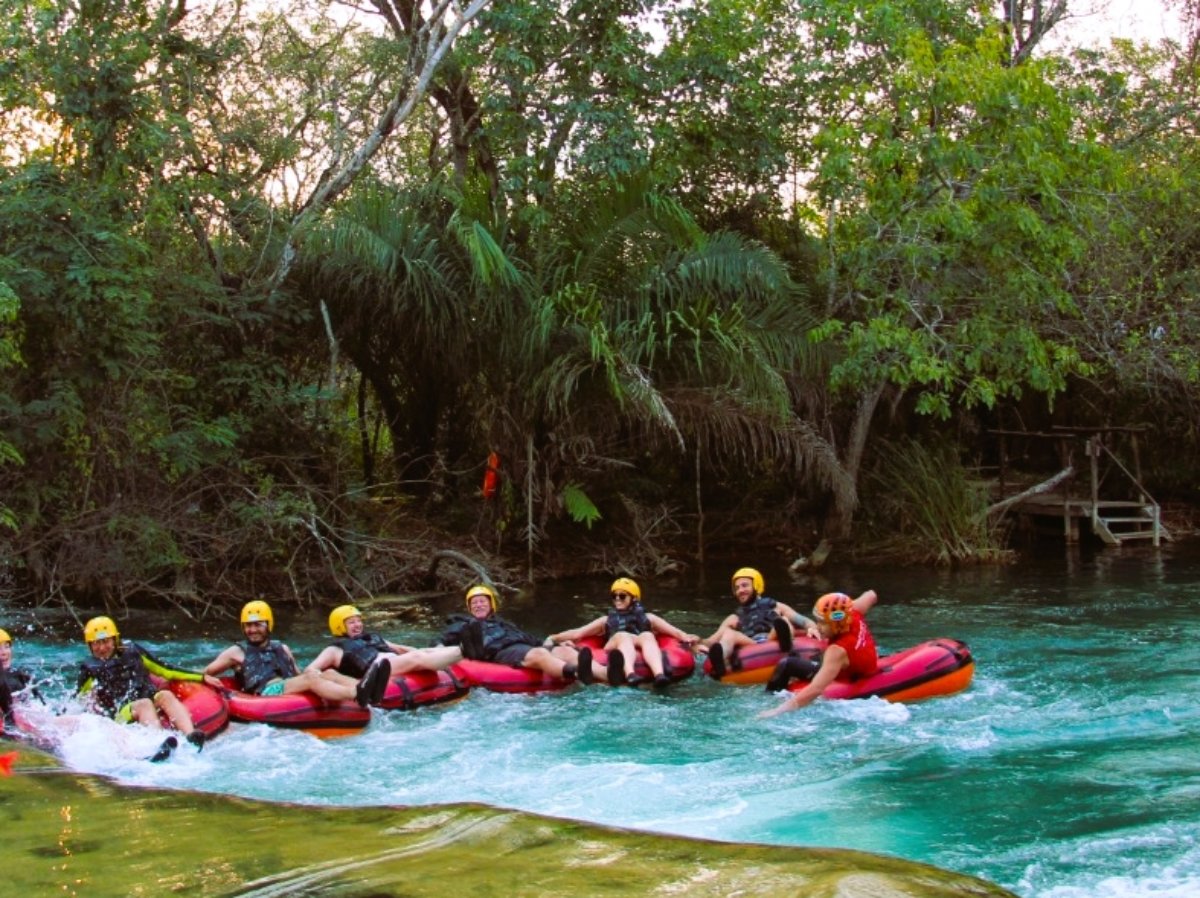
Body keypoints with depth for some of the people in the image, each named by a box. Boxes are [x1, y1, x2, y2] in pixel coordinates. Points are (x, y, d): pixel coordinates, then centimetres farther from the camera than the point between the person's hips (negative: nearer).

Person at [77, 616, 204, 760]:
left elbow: (165, 671, 20)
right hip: (121, 714, -3)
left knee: (165, 695, -28)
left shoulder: (132, 652, 18)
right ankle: (160, 743, -64)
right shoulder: (90, 671, 13)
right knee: (144, 704, -33)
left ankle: (191, 736, -53)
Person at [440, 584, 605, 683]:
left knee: (565, 651, -22)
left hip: (526, 647, 6)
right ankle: (578, 673, -69)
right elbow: (442, 642, 13)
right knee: (540, 654, -37)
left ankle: (605, 674, -51)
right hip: (501, 653, -6)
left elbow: (530, 639, 34)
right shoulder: (463, 625, 27)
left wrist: (554, 642, 21)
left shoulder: (503, 623, 41)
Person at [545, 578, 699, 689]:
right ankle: (629, 674, -65)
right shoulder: (607, 620, 35)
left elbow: (672, 630, 16)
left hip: (643, 651, 0)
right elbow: (577, 633, 27)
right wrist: (553, 639, 15)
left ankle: (659, 675, -62)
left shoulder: (647, 618, 32)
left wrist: (685, 637, -5)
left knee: (647, 635, -32)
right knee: (623, 636, -33)